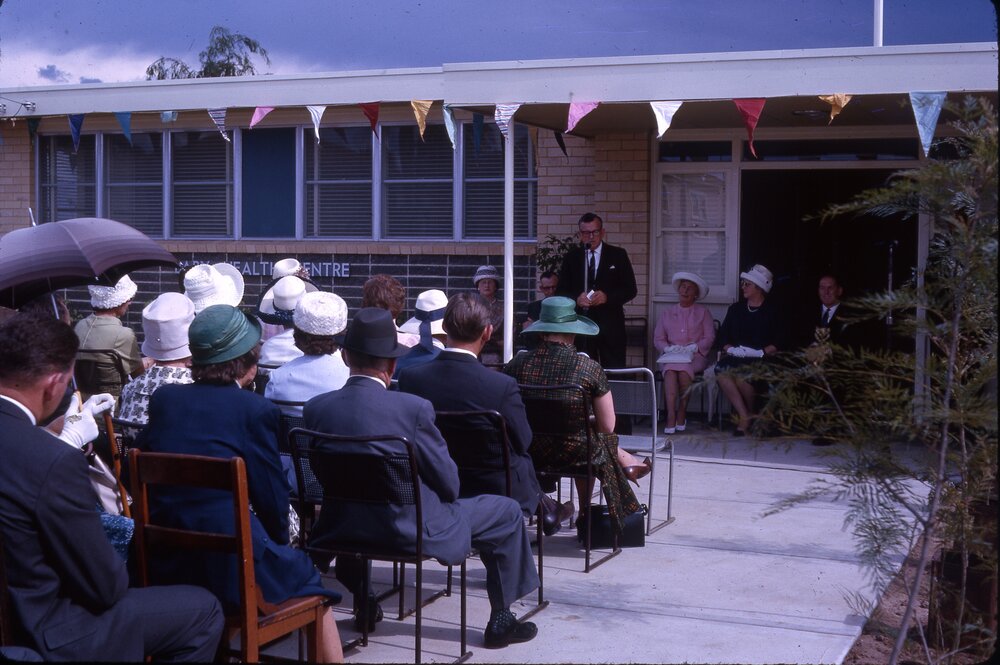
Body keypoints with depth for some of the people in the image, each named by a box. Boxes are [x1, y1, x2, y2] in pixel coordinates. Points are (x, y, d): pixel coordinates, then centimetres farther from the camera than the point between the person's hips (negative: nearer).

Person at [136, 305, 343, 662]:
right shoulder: (256, 410, -8)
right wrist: (278, 541, 13)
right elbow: (271, 495, -5)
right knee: (305, 575, 22)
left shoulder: (163, 398, 4)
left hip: (163, 564, 5)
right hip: (231, 566, -5)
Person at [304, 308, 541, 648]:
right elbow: (449, 485, -12)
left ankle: (363, 604, 46)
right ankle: (501, 620, 24)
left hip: (343, 530, 5)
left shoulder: (315, 408, -10)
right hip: (413, 530, -5)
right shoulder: (413, 408, -21)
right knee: (507, 511, 14)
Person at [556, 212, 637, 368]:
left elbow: (631, 289, 3)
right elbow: (561, 291, 8)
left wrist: (607, 297, -14)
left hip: (611, 325, -1)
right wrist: (576, 299, -14)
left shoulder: (618, 255, 6)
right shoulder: (571, 257, 9)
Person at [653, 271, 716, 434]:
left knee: (683, 368, -37)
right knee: (670, 369, -35)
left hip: (695, 356, -1)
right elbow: (658, 339, 14)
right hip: (671, 356, 1)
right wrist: (668, 348, -7)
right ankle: (671, 417, -44)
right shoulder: (667, 313, 22)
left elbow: (709, 338, 6)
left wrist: (693, 347, -11)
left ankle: (682, 414, -27)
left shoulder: (703, 312, 17)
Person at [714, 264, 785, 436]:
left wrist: (761, 352, -14)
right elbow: (721, 338, 15)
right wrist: (730, 348, -6)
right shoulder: (735, 309, 20)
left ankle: (750, 413, -8)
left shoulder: (772, 312, 9)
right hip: (735, 358, 4)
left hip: (760, 360, -3)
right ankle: (745, 416, -27)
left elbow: (778, 343, 1)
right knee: (721, 370, -31)